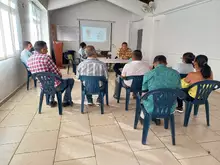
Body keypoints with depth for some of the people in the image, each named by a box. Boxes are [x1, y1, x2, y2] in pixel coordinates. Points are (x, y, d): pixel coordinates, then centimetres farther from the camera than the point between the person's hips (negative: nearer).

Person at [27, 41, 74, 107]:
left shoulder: (29, 60, -1)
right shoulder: (46, 57, -22)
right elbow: (58, 74, -17)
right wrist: (60, 76, 5)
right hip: (55, 86, -7)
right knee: (71, 80, 19)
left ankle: (52, 101, 36)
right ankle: (66, 101, 24)